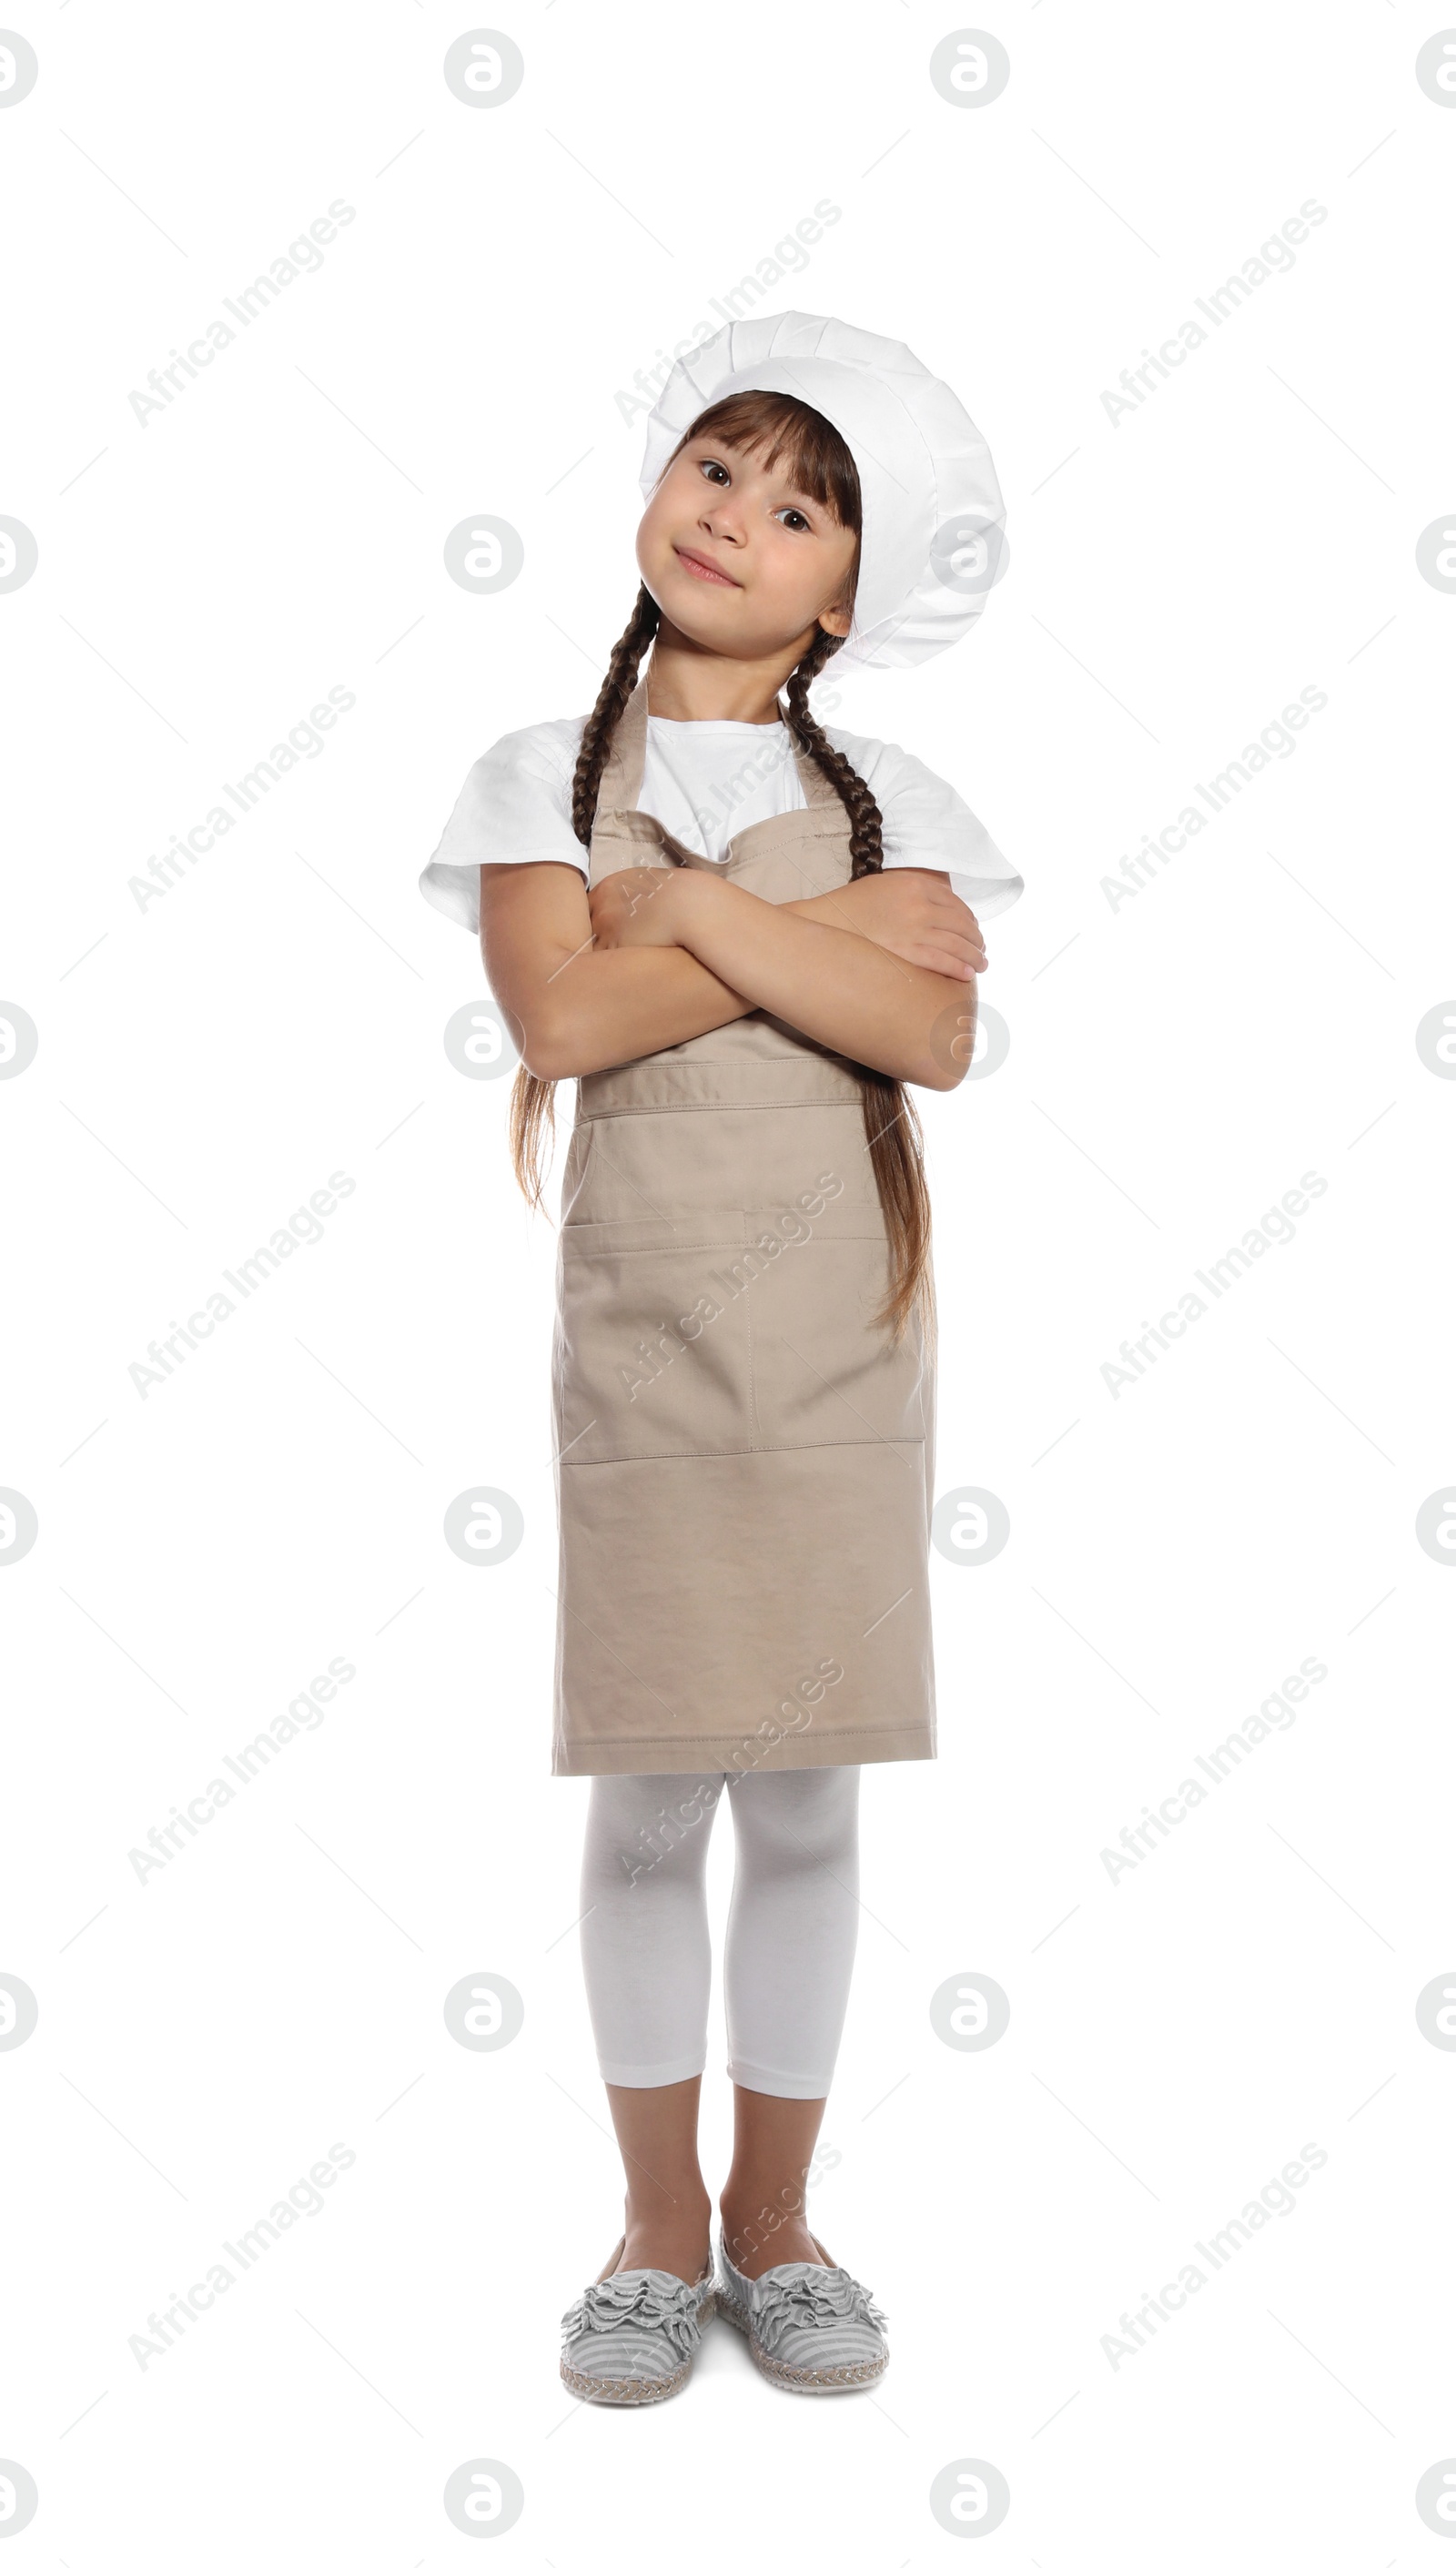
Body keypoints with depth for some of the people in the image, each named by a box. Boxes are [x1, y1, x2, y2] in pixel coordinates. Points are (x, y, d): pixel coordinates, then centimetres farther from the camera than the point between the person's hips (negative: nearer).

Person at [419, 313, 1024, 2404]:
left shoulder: (885, 800, 8)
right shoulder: (547, 777, 6)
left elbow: (934, 1031, -10)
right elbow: (559, 1012, -12)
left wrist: (699, 906, -11)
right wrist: (817, 930, -9)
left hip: (841, 1342, 1)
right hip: (640, 1341, -1)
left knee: (806, 1798, 6)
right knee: (648, 1801, 4)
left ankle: (775, 2225, 22)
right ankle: (660, 2233, 21)